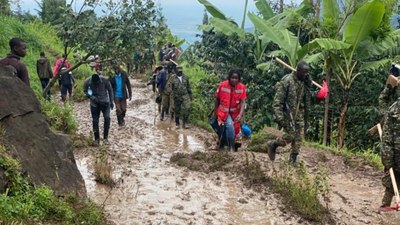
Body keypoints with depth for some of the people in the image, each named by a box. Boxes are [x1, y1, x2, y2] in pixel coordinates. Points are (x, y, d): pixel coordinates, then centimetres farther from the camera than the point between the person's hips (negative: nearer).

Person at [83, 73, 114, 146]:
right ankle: (97, 139, 19)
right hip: (94, 103, 1)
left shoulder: (105, 80, -20)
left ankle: (105, 138, -6)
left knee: (107, 118, -17)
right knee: (95, 120, 3)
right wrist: (92, 97, -19)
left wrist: (111, 102, 0)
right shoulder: (87, 82, -18)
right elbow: (85, 91, -1)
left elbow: (110, 90, -5)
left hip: (105, 101, -1)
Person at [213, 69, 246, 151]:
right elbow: (217, 100, -5)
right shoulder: (222, 85, -16)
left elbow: (243, 102, -19)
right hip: (223, 112, -3)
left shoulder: (242, 87, -15)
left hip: (235, 113, 3)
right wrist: (215, 114, 0)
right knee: (230, 126, -27)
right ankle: (231, 147, -16)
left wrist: (240, 114, -35)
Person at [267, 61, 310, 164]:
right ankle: (273, 144, 19)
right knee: (290, 135, -7)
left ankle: (293, 160, 14)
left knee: (298, 137, 3)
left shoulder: (304, 81, 3)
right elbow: (277, 100, -19)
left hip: (299, 113, 6)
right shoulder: (286, 81, -18)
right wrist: (279, 117, -24)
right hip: (288, 113, -6)